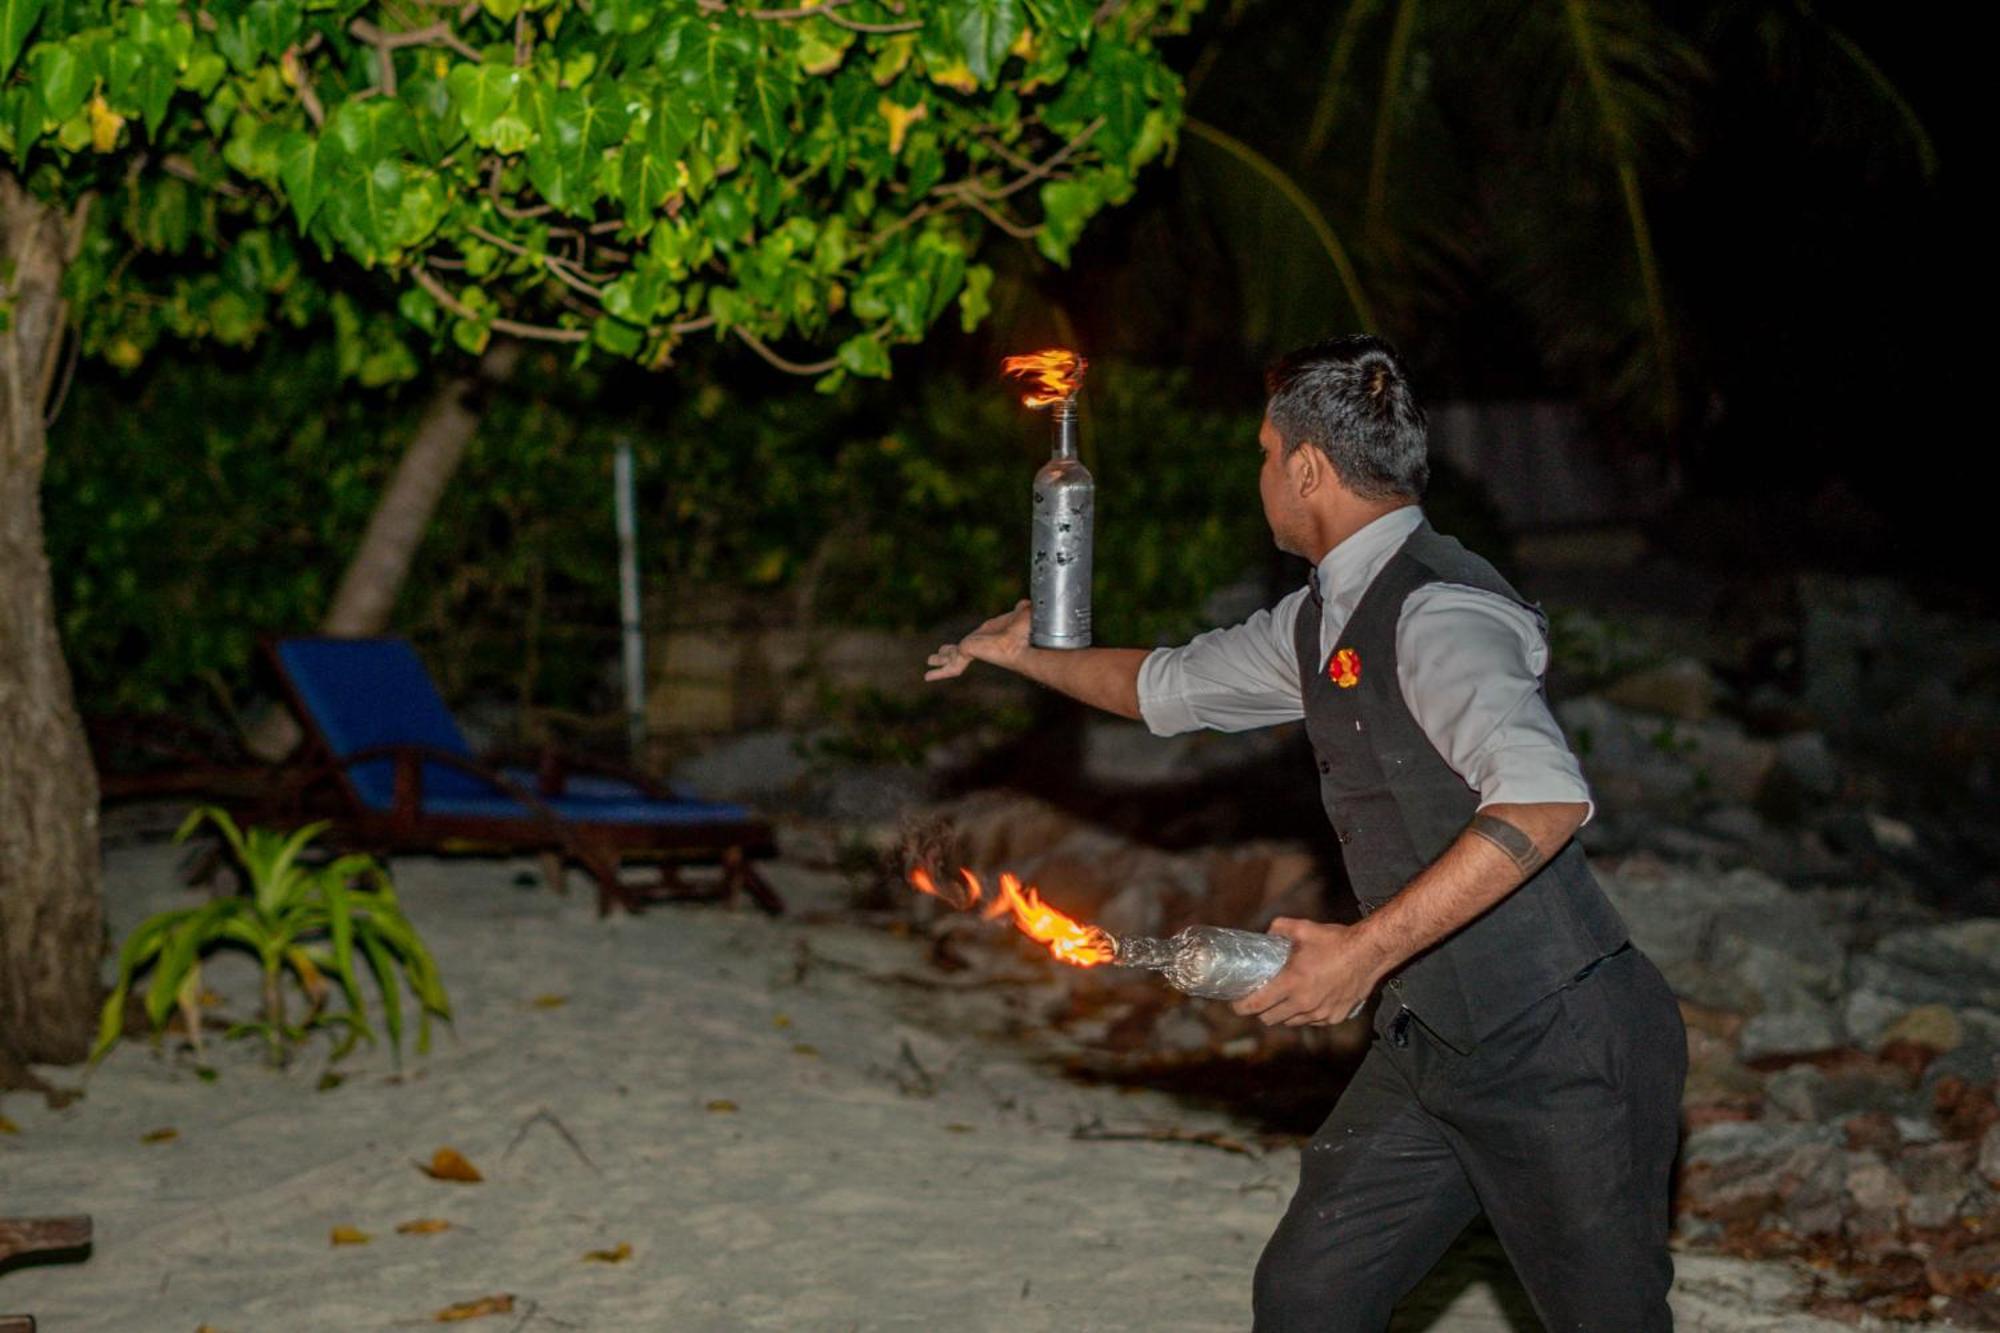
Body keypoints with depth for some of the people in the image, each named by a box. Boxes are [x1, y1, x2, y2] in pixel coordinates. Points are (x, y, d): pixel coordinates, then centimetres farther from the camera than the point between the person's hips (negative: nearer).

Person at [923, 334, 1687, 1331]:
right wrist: (1026, 654, 38)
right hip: (1429, 1050, 9)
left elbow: (1546, 799, -36)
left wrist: (1367, 948, -35)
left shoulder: (1439, 613, -20)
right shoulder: (1321, 621, 9)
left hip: (1559, 1052, -9)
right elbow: (1170, 686, 27)